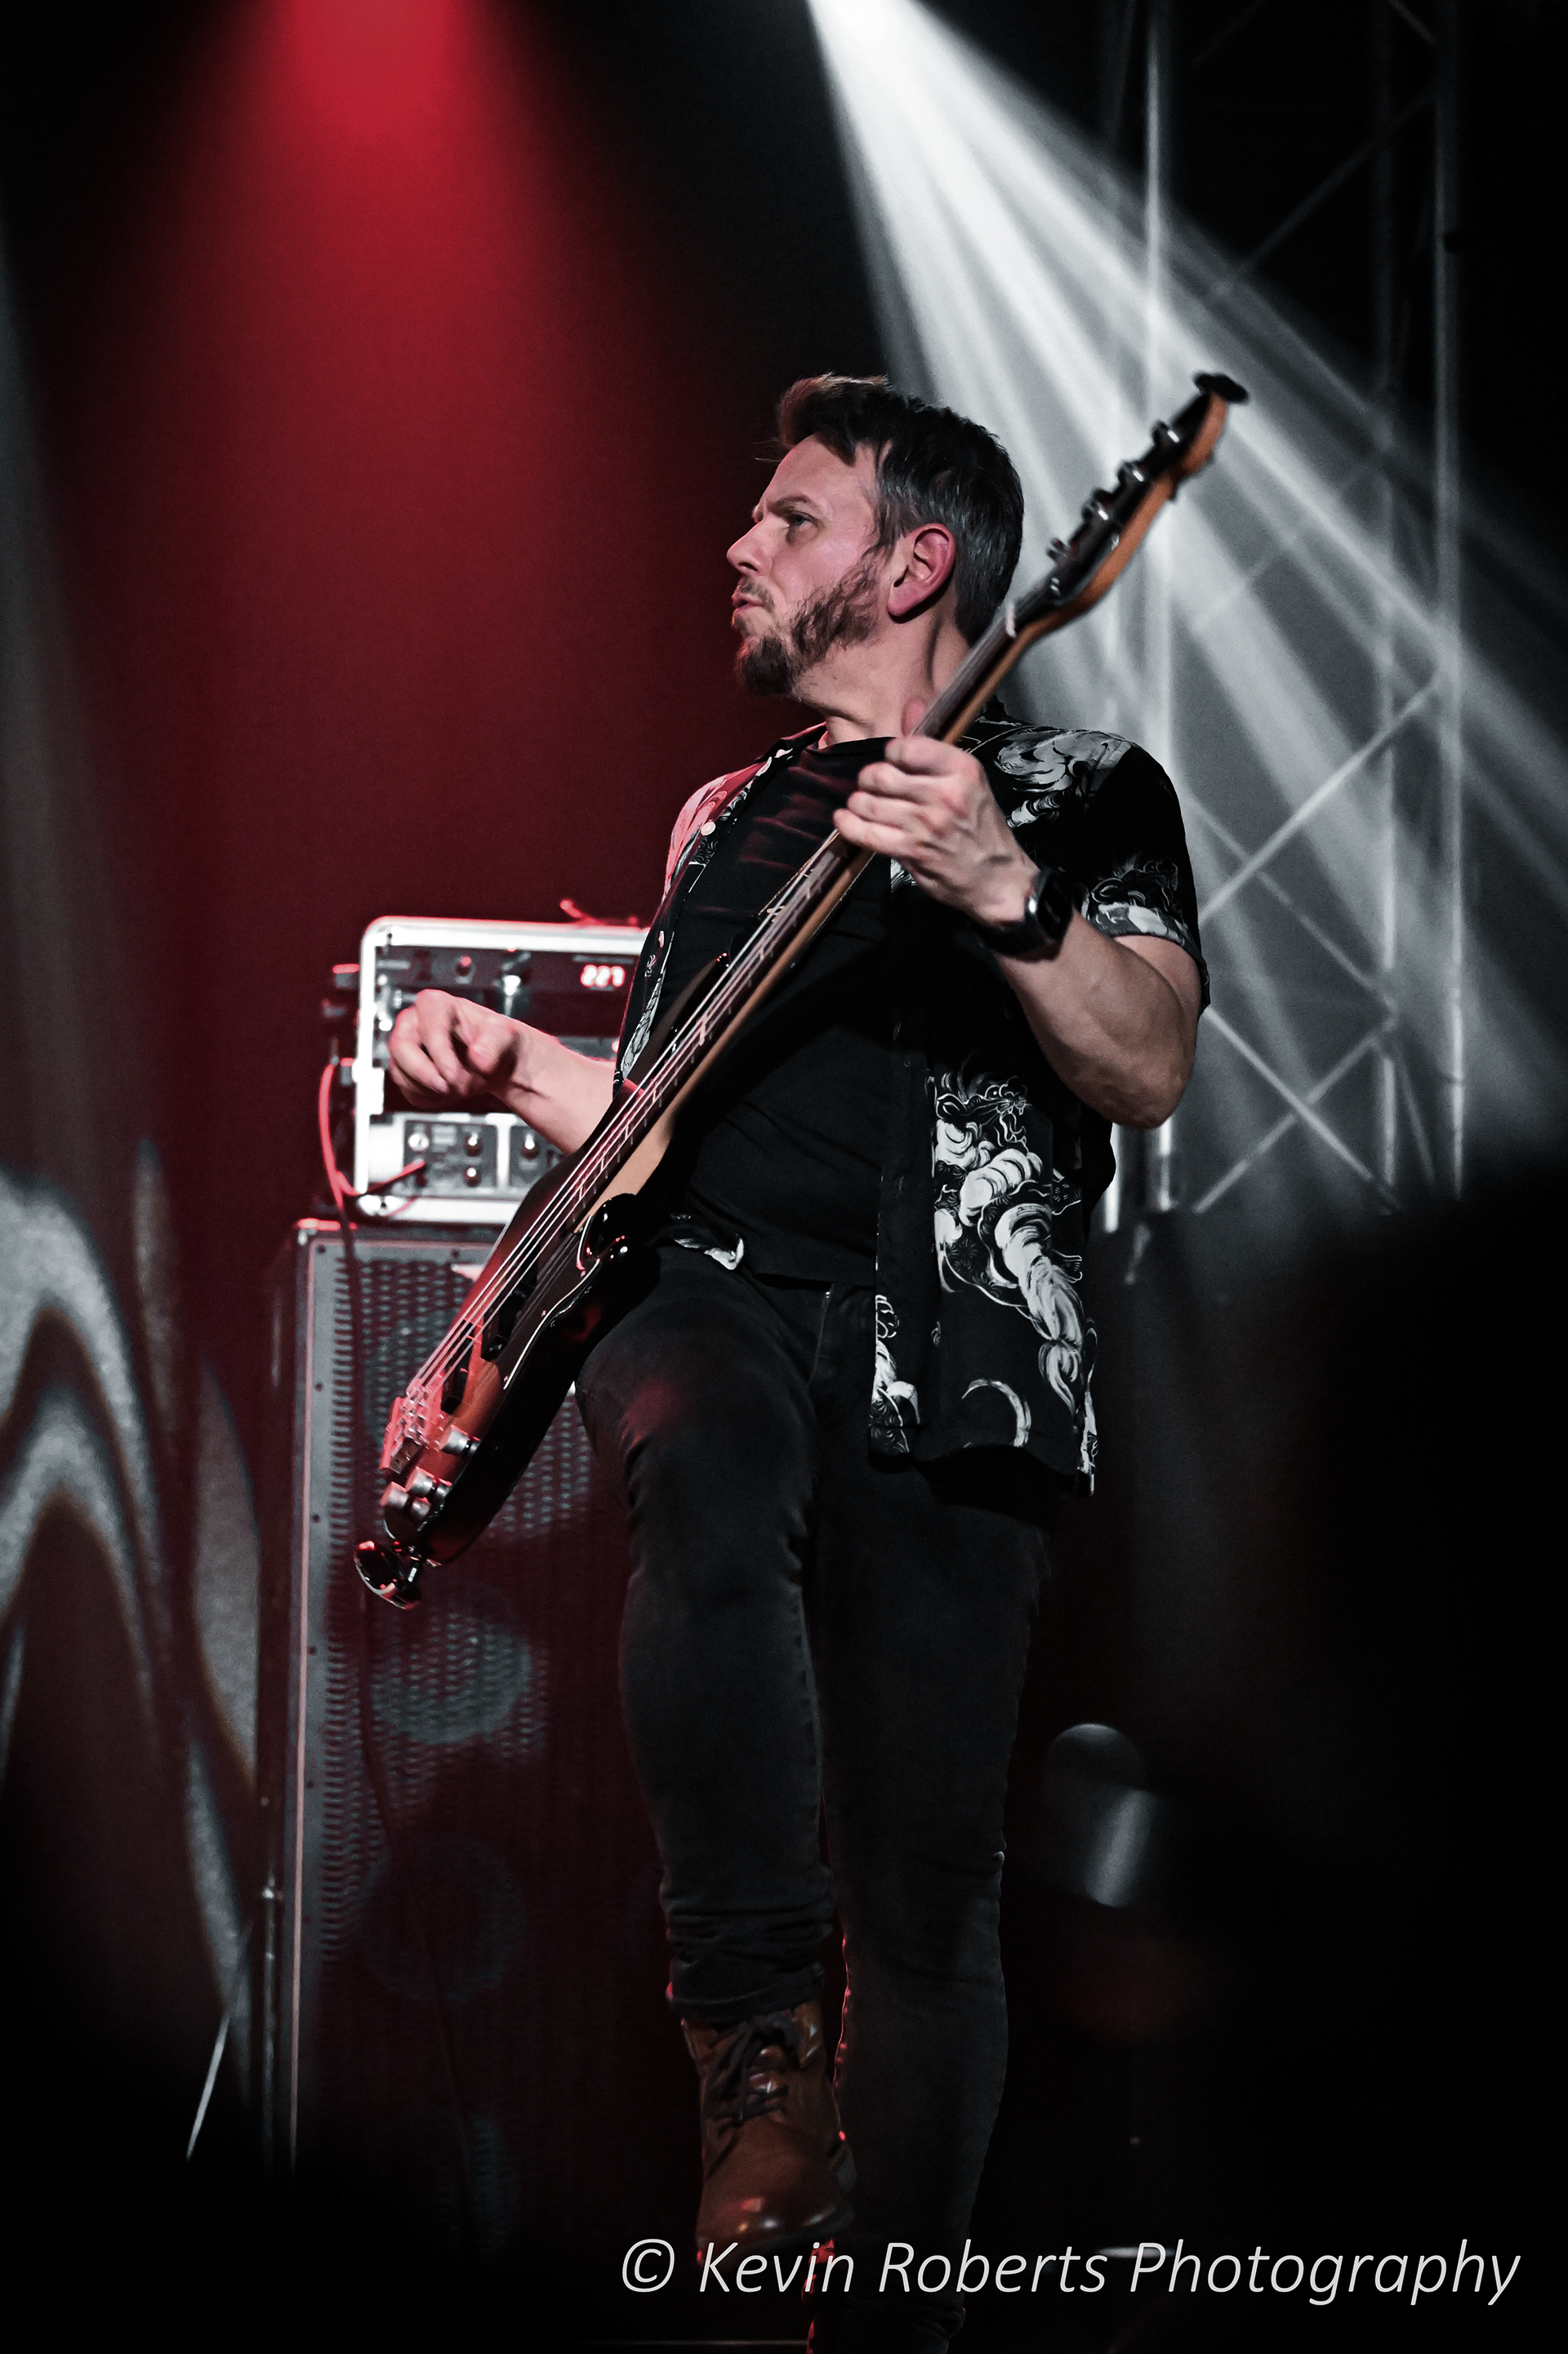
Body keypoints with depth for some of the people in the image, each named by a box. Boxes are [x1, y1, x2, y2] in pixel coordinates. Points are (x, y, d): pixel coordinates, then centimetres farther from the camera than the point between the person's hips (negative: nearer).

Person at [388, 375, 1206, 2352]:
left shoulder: (1080, 794, 9)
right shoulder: (725, 820, 26)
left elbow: (1146, 1075, -6)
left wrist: (1002, 894, -21)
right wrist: (510, 1063, 15)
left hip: (948, 1349, -2)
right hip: (708, 1293, 3)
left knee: (924, 1876, -5)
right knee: (704, 1468, -37)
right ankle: (756, 2049, -33)